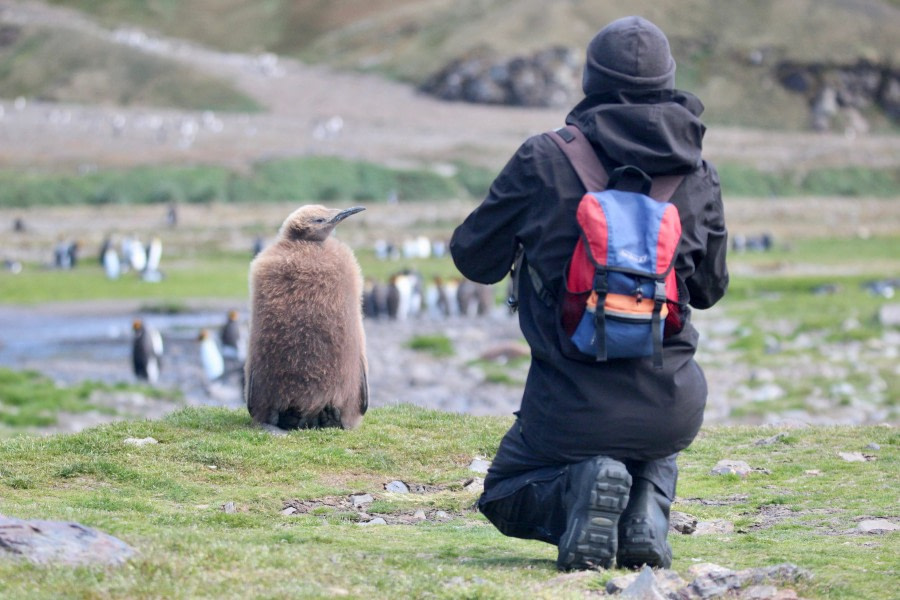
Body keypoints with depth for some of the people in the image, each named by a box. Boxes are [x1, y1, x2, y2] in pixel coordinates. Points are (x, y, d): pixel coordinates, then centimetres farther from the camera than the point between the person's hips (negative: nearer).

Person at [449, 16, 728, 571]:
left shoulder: (544, 160, -8)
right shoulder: (699, 173, 2)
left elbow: (474, 258, 3)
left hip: (573, 409, -3)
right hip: (672, 408, 3)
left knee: (505, 496, 25)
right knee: (655, 457, 39)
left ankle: (580, 489, -9)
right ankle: (648, 516, 4)